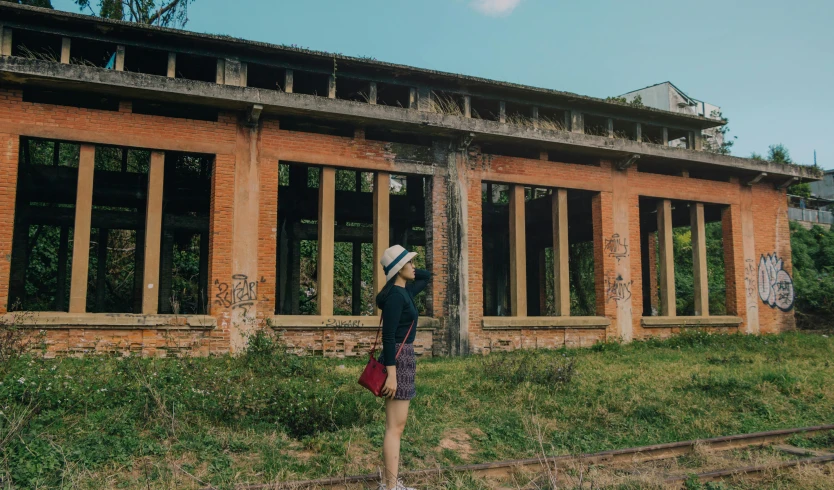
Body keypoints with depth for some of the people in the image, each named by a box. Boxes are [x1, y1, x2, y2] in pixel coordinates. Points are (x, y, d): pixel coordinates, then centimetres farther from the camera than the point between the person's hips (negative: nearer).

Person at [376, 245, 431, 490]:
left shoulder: (405, 291, 12)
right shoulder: (395, 295, -15)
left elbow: (426, 277, 31)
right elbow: (388, 337, -20)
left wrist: (408, 271, 14)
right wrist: (391, 374, -24)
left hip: (403, 359, 10)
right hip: (398, 359, -10)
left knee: (396, 425, 13)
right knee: (395, 426, -6)